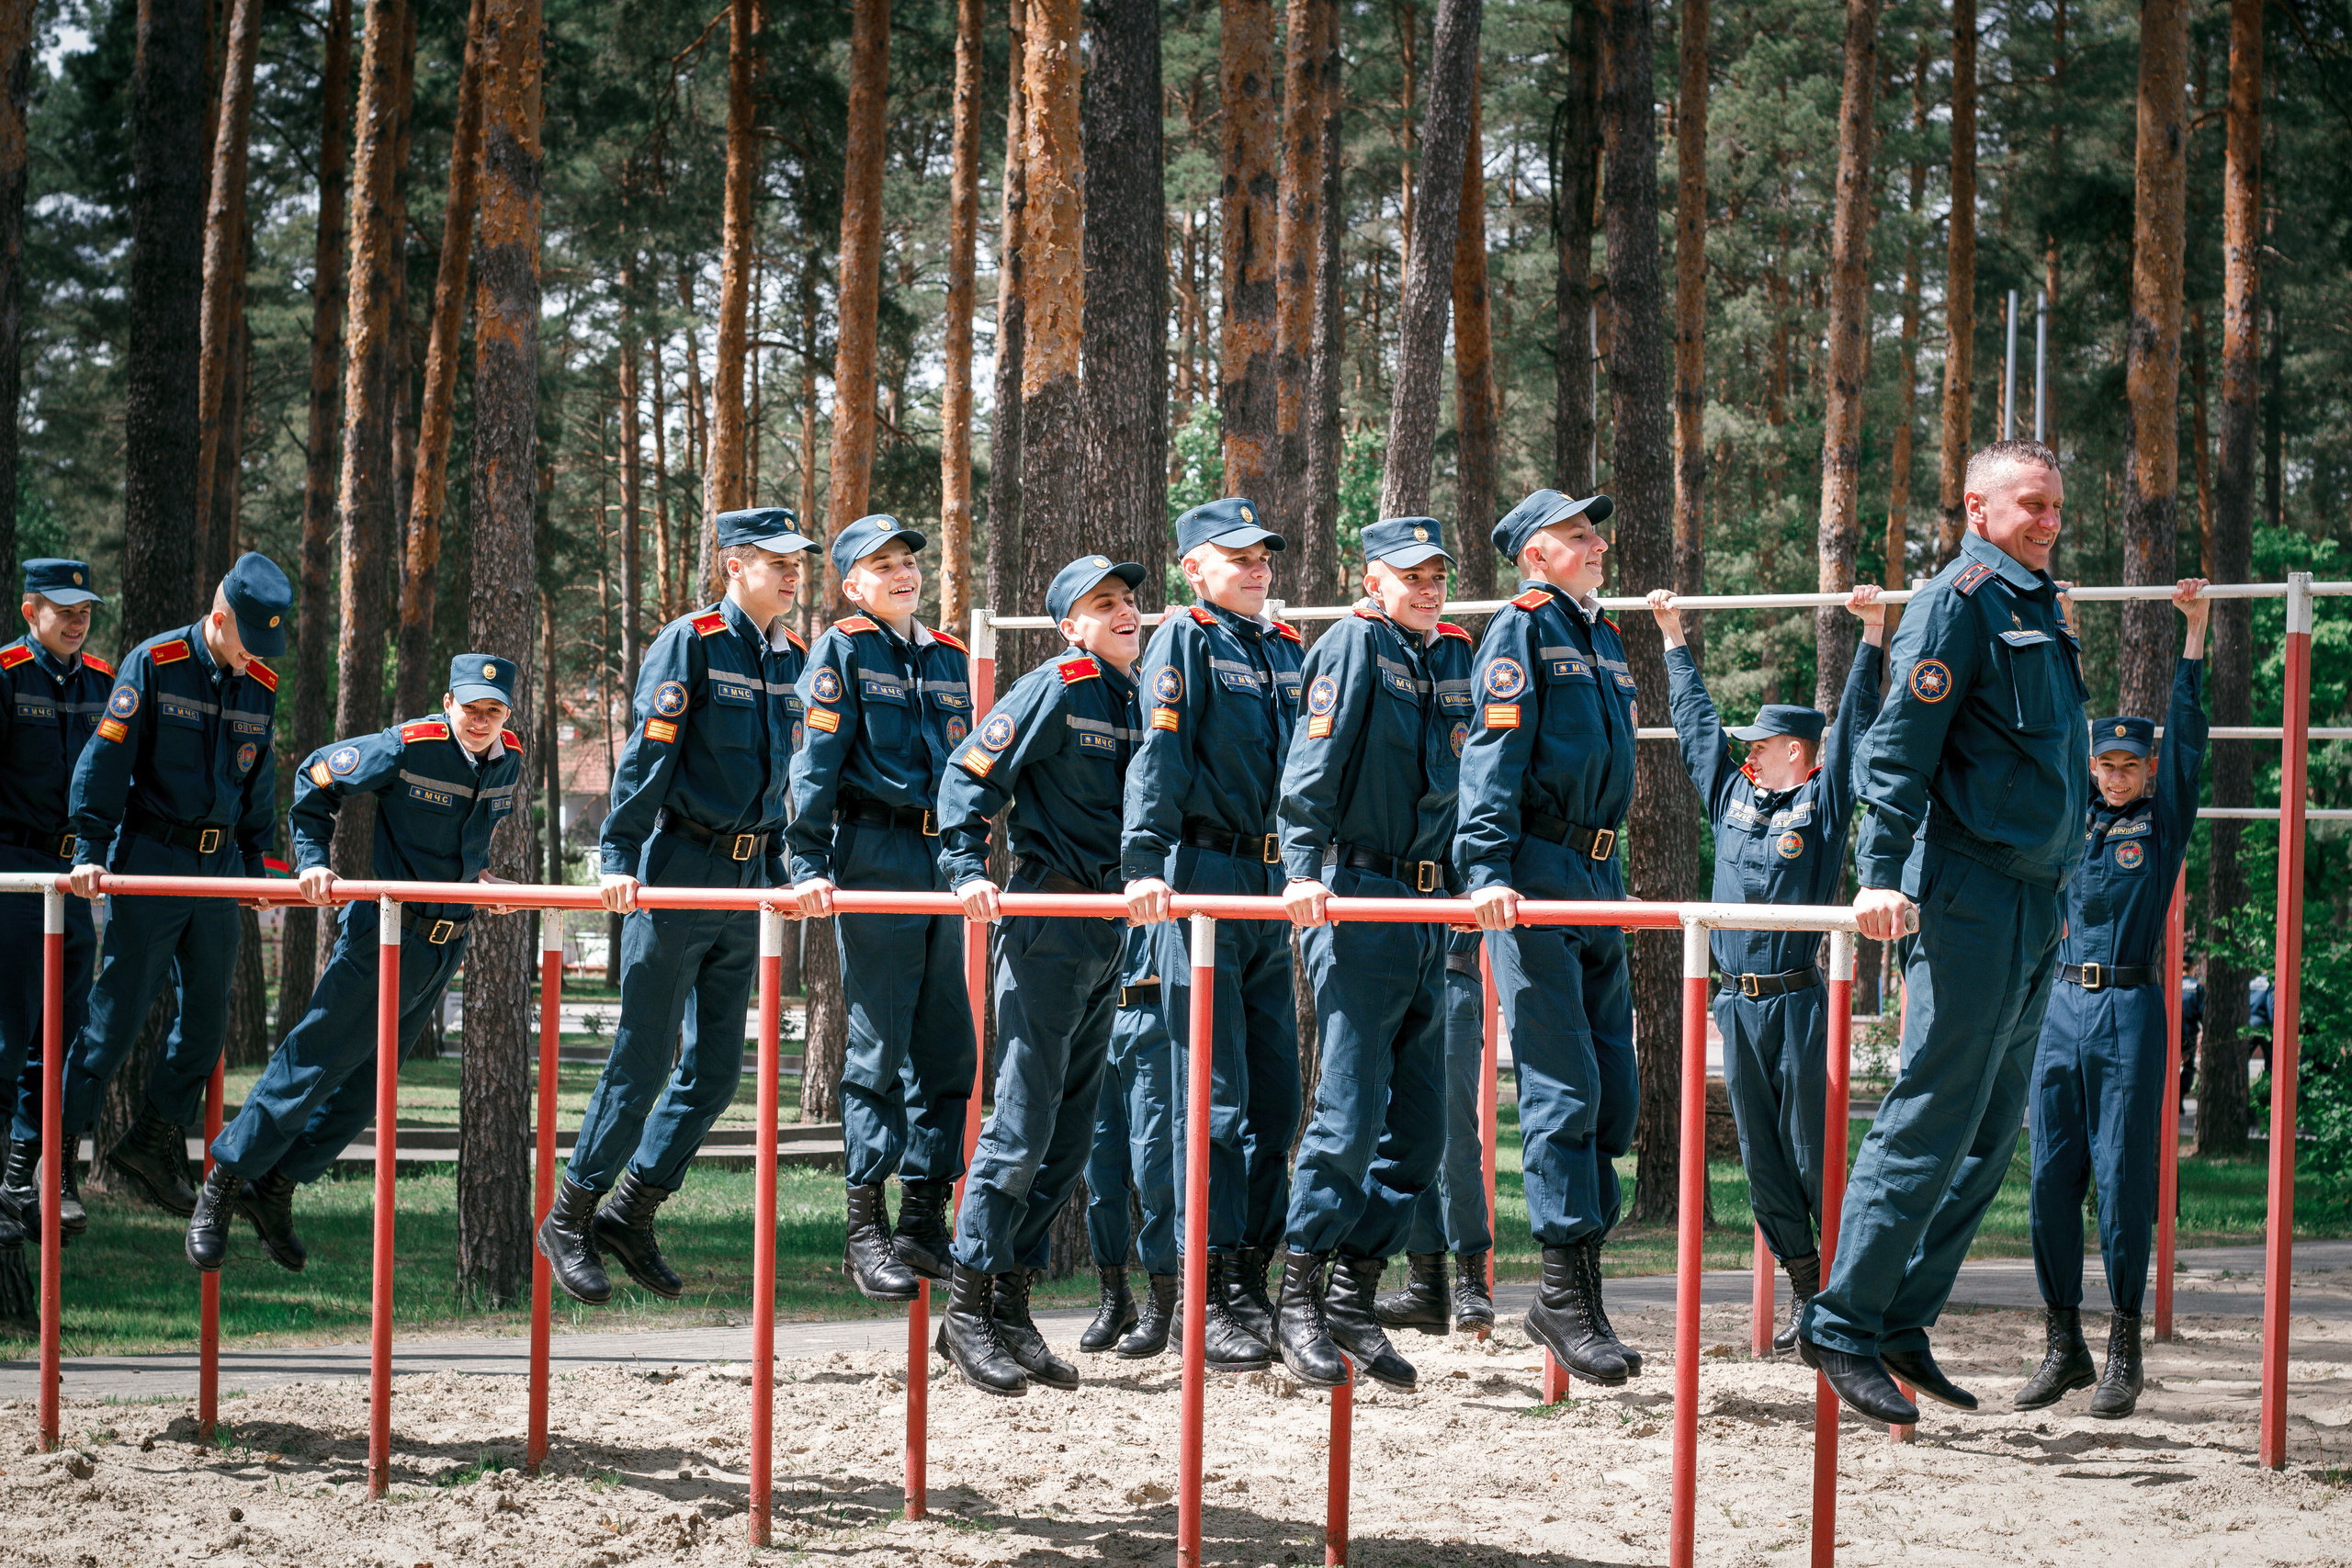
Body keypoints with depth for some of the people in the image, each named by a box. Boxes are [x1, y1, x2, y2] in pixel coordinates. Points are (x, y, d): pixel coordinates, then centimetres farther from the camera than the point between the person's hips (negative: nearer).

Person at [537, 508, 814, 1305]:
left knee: (716, 1069, 7)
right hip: (679, 875, -7)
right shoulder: (690, 642, -9)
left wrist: (784, 867, 17)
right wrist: (618, 857, -20)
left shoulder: (791, 655, 12)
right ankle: (568, 1218, 8)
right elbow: (646, 755, -14)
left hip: (747, 879, 7)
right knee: (643, 1060, -4)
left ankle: (630, 1215, 18)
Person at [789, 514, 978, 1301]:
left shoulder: (948, 658, 17)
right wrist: (809, 865, -16)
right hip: (875, 857, -6)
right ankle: (867, 1228, -2)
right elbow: (815, 761, -8)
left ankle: (925, 1220, 12)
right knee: (878, 1047, -6)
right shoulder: (843, 649, -1)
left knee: (948, 1048, 5)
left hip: (942, 861, 6)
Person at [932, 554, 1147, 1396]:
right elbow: (967, 779, -10)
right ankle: (968, 1305, -3)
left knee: (1070, 1135, 9)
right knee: (1023, 1123, -9)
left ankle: (1010, 1305, 15)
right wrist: (968, 871, -19)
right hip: (1046, 928, -8)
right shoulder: (1056, 688, -8)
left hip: (1109, 935, 8)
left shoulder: (1143, 702, 13)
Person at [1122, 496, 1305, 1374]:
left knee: (1275, 1095, 7)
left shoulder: (1283, 649, 17)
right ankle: (1208, 1303, -5)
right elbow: (1159, 756, -13)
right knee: (1215, 1097, -7)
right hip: (1203, 879, -7)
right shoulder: (1186, 641, -4)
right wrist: (1144, 863, -23)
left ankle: (1250, 1282, 15)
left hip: (1272, 888, 7)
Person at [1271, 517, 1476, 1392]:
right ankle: (1300, 1300, 0)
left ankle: (1355, 1297, 14)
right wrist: (1303, 867, -24)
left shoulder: (1455, 656, 14)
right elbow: (1311, 765, -14)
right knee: (1351, 1111, -9)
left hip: (1428, 907, 7)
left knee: (1419, 1123, 6)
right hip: (1354, 899, -7)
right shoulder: (1353, 646, -6)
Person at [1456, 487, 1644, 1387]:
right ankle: (1567, 1298, -9)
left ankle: (1573, 1292, 13)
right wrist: (1487, 867, -25)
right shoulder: (1521, 630, -6)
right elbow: (1493, 751, -15)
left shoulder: (1603, 636, 19)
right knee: (1562, 1085, -11)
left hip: (1596, 874, 8)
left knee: (1613, 1090, 7)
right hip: (1534, 877, -8)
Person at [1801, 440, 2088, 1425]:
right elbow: (1901, 744, -16)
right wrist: (1882, 872, -25)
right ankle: (1843, 1328, -8)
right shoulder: (1960, 602, -8)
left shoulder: (2041, 612, 19)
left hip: (2037, 905, 9)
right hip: (1975, 896, -9)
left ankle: (1900, 1324, 14)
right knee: (1931, 1123, -11)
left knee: (1988, 1137, 9)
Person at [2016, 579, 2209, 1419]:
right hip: (2064, 1005, 4)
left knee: (2123, 1178, -5)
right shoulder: (2077, 814, 14)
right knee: (2051, 1176, 2)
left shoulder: (2164, 819, 5)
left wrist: (2195, 632, -4)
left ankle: (2125, 1350, -1)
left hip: (2131, 1010, -4)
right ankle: (2063, 1343, 9)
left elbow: (2187, 736, -2)